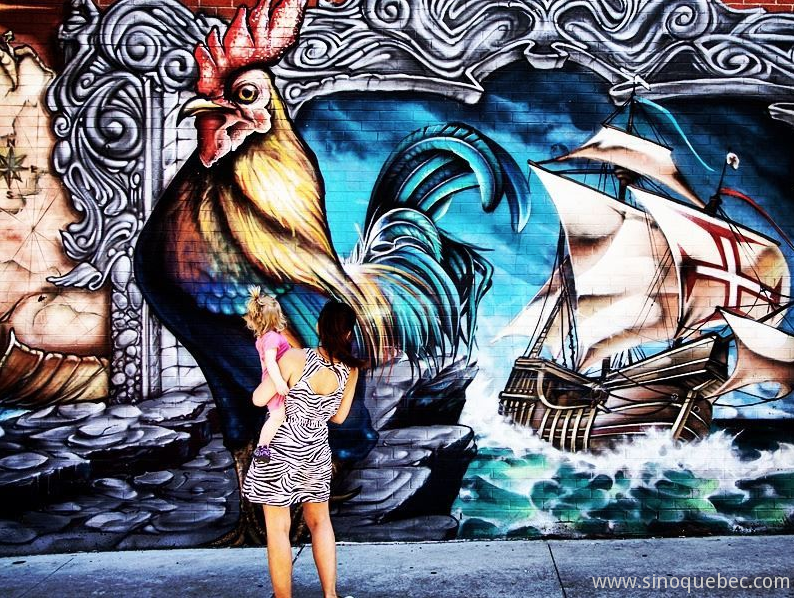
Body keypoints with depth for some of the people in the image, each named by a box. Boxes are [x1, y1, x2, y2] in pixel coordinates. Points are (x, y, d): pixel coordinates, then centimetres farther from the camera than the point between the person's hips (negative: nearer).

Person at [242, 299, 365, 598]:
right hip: (317, 453, 4)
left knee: (278, 528, 7)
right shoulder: (351, 369, -6)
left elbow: (259, 400, -12)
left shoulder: (295, 357, -19)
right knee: (320, 521, 22)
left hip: (280, 450, -4)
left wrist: (269, 372, 5)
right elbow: (338, 417, 6)